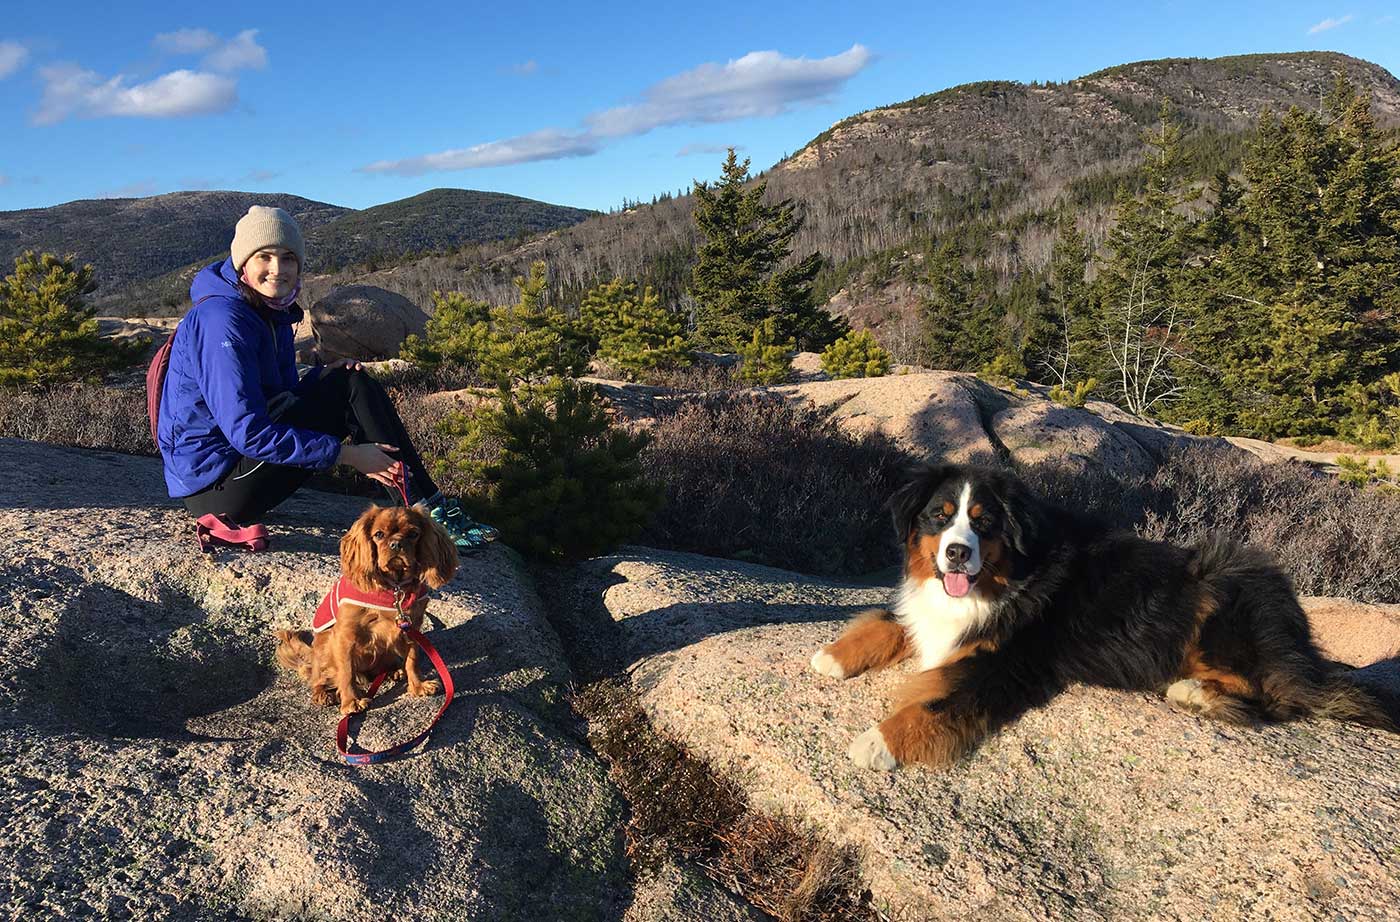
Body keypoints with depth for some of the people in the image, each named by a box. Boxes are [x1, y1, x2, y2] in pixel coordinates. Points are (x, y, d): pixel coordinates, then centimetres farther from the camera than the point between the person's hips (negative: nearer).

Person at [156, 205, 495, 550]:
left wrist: (332, 377, -11)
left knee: (352, 378, -2)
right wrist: (347, 453, -23)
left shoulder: (273, 314, 10)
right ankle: (426, 511, -15)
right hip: (211, 485, -9)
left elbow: (288, 398, 10)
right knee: (347, 385, -16)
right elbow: (247, 432, -25)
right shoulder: (221, 320, -20)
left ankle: (427, 505, -8)